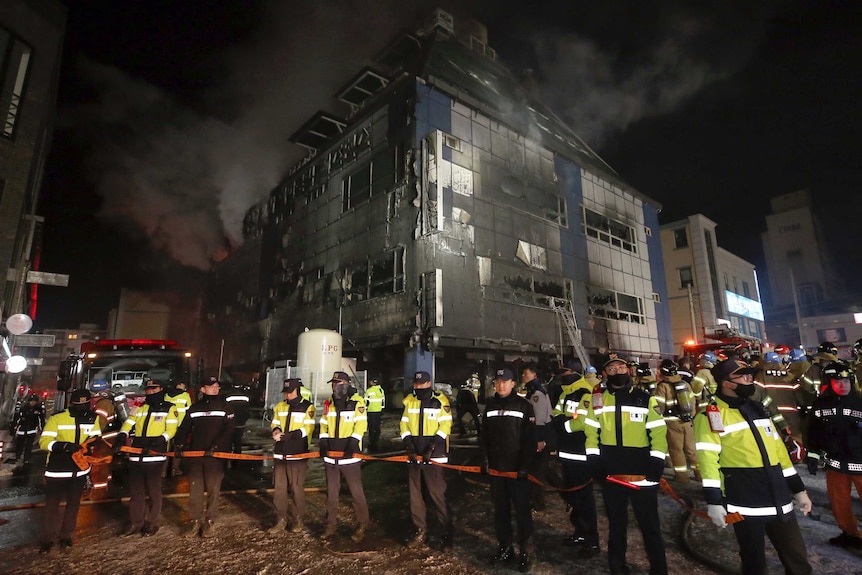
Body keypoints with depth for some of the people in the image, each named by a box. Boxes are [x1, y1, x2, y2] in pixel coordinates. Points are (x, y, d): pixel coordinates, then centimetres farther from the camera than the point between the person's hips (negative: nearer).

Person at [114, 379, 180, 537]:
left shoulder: (169, 408, 4)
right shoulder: (141, 408, 18)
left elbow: (171, 429, -6)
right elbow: (129, 423, 6)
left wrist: (161, 441, -22)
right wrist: (121, 436, -12)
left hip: (155, 456, -4)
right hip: (136, 456, 5)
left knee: (154, 490, 3)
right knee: (135, 491, 11)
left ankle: (153, 522, 17)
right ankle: (135, 523, 24)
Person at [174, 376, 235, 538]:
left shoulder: (225, 407, 2)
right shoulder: (194, 407, 12)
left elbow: (228, 430, -6)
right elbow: (184, 428, 9)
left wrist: (215, 447, -18)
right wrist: (179, 444, -8)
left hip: (216, 455, -3)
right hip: (195, 453, 3)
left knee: (213, 489, 1)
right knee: (194, 488, 5)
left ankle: (210, 521, 13)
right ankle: (194, 521, 18)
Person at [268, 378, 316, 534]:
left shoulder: (308, 407, -5)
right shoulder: (279, 406, 12)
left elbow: (307, 429, -12)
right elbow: (275, 424, 17)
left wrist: (285, 436, -20)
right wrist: (276, 430, -8)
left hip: (298, 455, -4)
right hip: (280, 453, 5)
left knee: (297, 488, 3)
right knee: (279, 488, 8)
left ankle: (298, 519, 20)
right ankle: (281, 520, 22)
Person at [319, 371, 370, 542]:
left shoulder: (357, 402, -8)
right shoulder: (329, 403, 10)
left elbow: (361, 424, -14)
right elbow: (324, 424, 14)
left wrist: (353, 443, -21)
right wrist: (323, 442, 2)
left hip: (349, 455, -5)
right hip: (331, 455, 6)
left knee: (356, 492, 4)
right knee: (331, 492, 16)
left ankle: (362, 524, 19)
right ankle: (331, 524, 31)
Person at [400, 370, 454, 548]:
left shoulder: (440, 400, -6)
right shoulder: (409, 401, 8)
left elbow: (445, 426, -10)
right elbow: (404, 425, 8)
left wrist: (432, 447, -17)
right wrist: (409, 445, -6)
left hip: (433, 456, -5)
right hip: (414, 455, 5)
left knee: (437, 494, -3)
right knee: (414, 495, 12)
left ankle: (447, 532, 12)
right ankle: (421, 532, 26)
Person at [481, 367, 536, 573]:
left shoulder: (524, 405, -6)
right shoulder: (490, 405, 8)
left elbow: (530, 439, -9)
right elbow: (484, 435, 12)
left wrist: (525, 465, -14)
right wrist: (485, 460, 5)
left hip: (516, 468, -4)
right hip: (496, 467, 5)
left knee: (522, 510, 3)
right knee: (500, 509, 14)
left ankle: (526, 552, 16)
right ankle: (504, 548, 28)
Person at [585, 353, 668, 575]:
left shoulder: (646, 399, 0)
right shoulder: (598, 400, 4)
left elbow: (658, 433, -2)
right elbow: (591, 433, 6)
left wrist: (656, 464, -10)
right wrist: (594, 461, -2)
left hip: (642, 474, -2)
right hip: (611, 473, 2)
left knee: (649, 525, 7)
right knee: (616, 523, 17)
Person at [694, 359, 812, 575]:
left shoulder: (757, 409, 13)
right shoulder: (712, 413, -12)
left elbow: (778, 449, 18)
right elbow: (708, 458, -18)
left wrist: (798, 489, 17)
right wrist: (714, 501, -21)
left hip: (780, 500, 7)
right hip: (745, 504, -6)